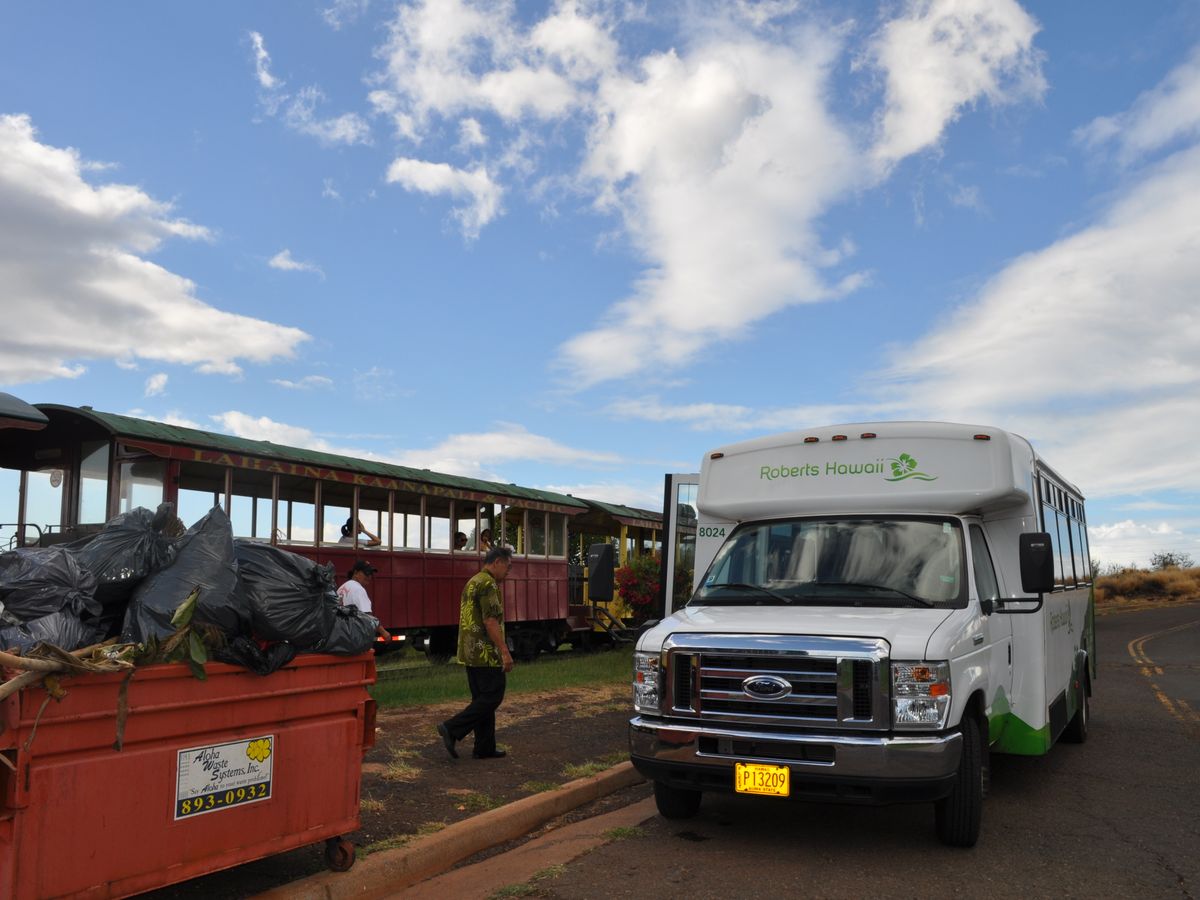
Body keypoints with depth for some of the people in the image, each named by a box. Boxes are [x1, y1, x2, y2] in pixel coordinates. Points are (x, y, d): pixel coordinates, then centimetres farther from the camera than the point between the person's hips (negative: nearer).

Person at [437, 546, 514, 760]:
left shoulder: (472, 582, 17)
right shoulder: (488, 584, -15)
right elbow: (490, 621, -21)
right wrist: (504, 652, -21)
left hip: (471, 652, 10)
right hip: (486, 653, -10)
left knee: (482, 699, 12)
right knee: (492, 697, -4)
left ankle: (484, 748, 15)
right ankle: (452, 729, -8)